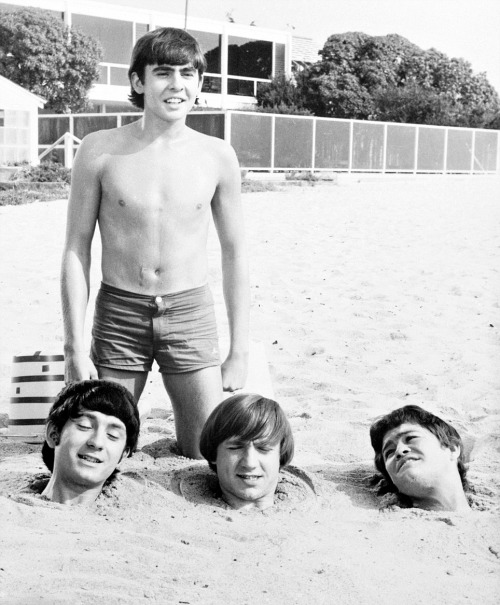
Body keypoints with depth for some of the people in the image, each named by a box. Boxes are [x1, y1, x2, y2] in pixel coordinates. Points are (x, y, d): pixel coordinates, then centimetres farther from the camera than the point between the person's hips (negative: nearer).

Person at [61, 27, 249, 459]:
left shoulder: (217, 156, -1)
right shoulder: (100, 151, -5)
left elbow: (234, 254, 5)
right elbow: (76, 249, -2)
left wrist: (239, 351, 3)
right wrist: (75, 347, -6)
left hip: (190, 313, 1)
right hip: (119, 313, 0)